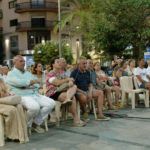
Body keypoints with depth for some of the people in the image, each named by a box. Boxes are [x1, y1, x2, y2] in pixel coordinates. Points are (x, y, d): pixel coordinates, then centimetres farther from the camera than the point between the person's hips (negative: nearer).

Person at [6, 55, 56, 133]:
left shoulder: (28, 73, 26)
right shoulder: (11, 74, 4)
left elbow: (37, 84, 16)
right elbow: (19, 82, -17)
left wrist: (29, 85, -4)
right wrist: (31, 82, -8)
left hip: (35, 94, 7)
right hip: (22, 96, -7)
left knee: (51, 103, -10)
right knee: (35, 107, -36)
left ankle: (36, 123, -1)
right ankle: (26, 125, -8)